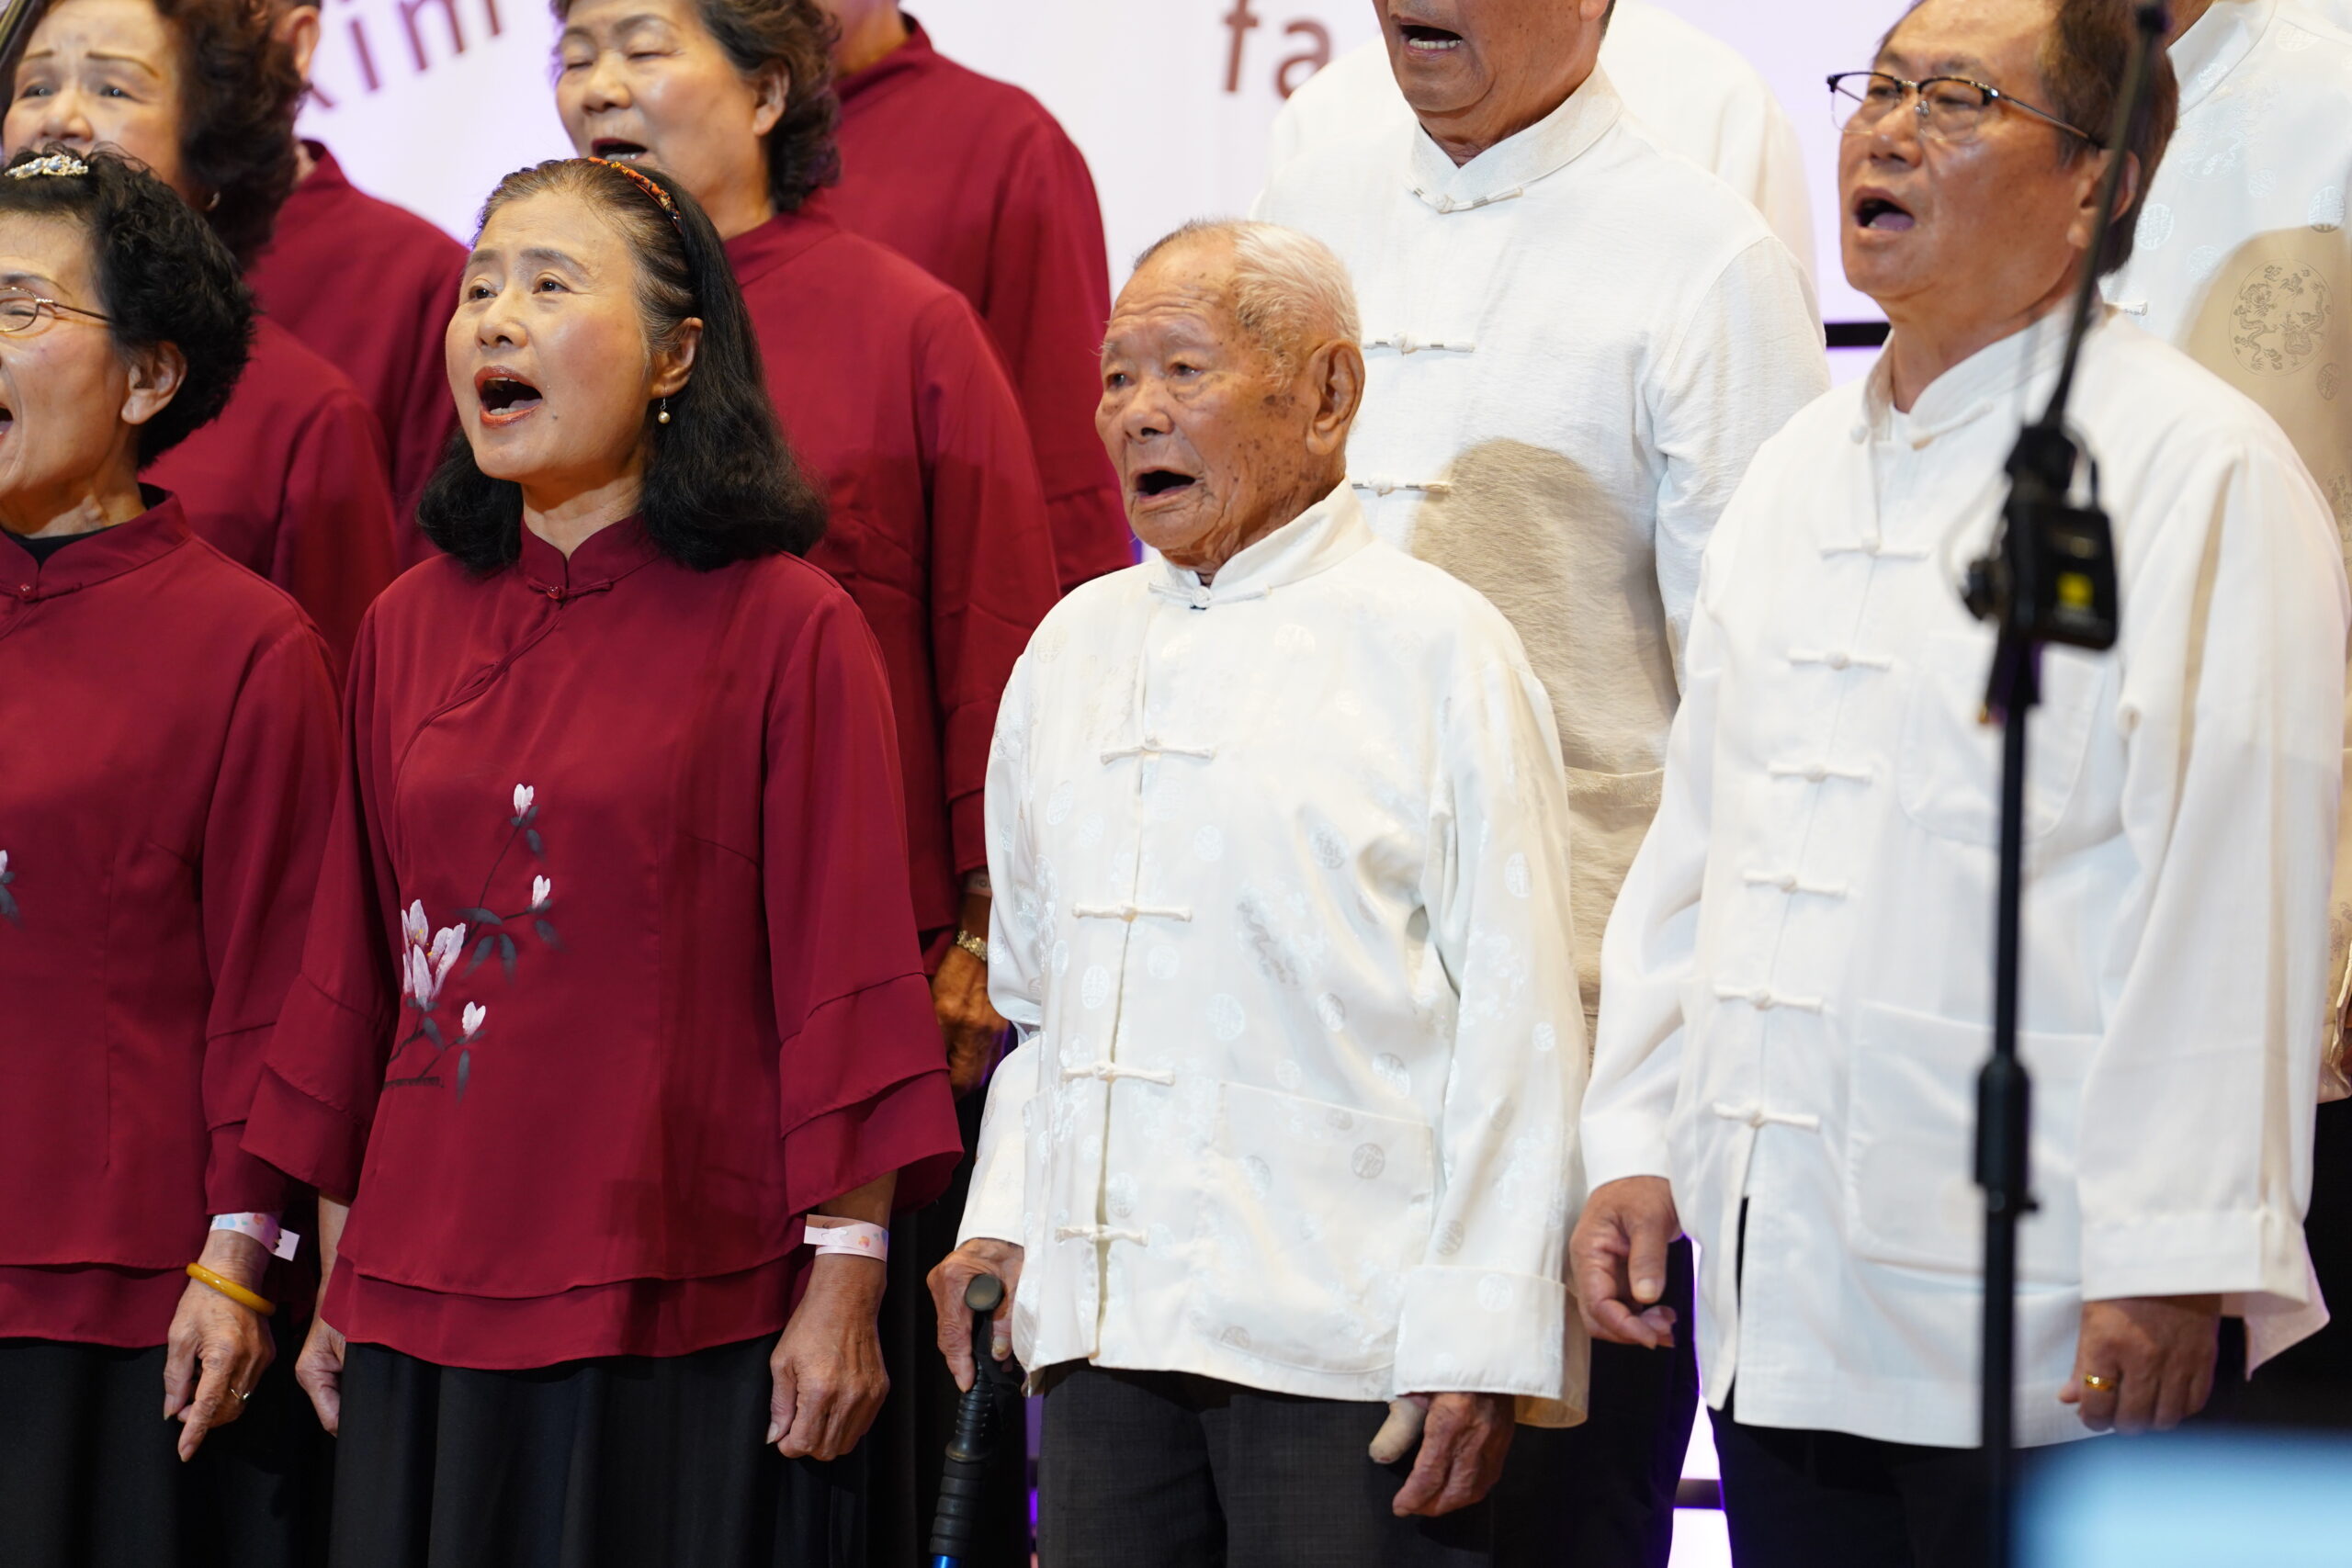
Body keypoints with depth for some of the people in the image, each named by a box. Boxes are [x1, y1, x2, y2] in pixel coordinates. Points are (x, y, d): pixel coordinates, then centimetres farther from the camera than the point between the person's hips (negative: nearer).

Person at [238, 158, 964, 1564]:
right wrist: (338, 1276, 15)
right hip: (425, 1308, 5)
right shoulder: (411, 629, 10)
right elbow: (358, 967, 15)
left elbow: (845, 973, -6)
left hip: (687, 1314, -5)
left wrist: (843, 1285, -10)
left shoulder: (788, 626, -5)